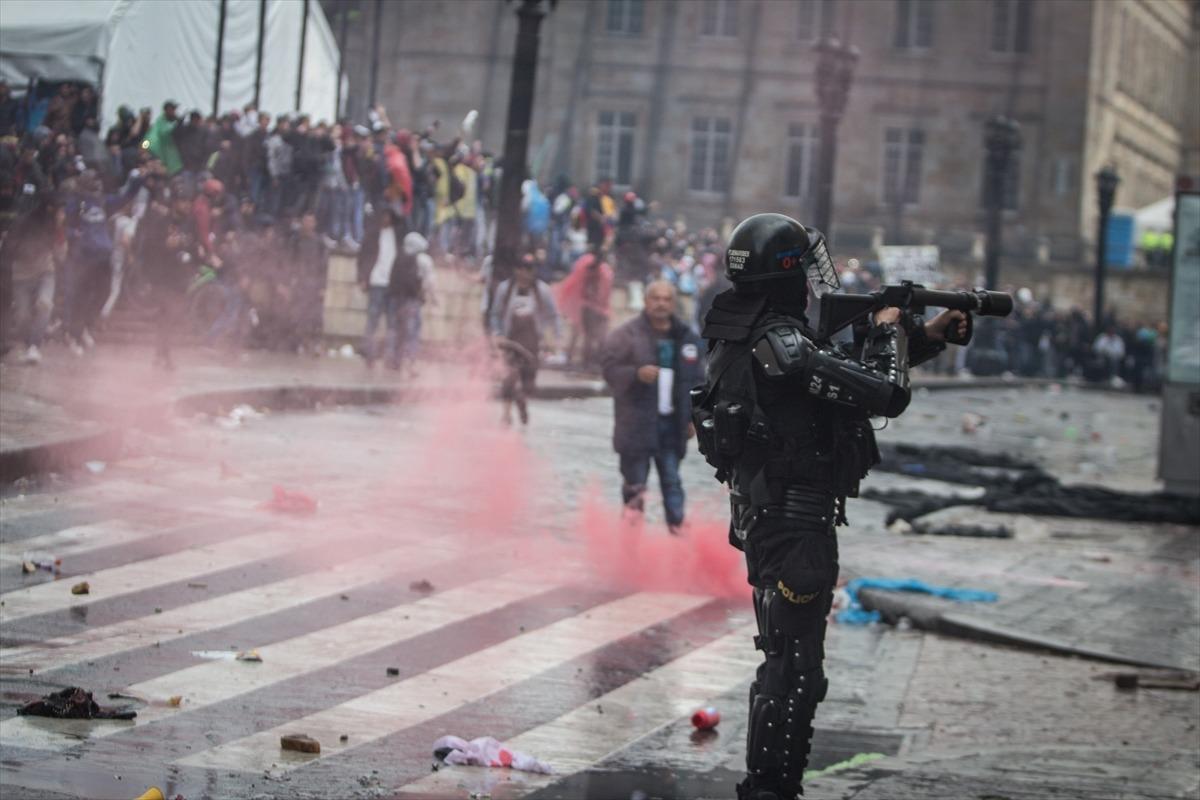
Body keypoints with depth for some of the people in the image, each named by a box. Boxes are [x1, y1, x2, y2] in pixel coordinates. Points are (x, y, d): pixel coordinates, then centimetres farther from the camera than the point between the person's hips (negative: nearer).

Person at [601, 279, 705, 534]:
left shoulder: (687, 338, 8)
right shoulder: (626, 334, -3)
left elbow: (697, 380, 13)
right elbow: (610, 369, -7)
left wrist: (694, 417, 8)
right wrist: (637, 373, -25)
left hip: (672, 424, 3)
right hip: (636, 424, -3)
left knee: (672, 482, 6)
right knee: (635, 481, 1)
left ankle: (677, 527, 9)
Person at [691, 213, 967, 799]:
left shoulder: (748, 337, 10)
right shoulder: (781, 343, -21)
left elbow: (848, 371, 22)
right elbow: (885, 393, -22)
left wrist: (926, 337, 19)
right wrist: (889, 330, -3)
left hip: (766, 520, 10)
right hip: (795, 525, -10)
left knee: (790, 661, 18)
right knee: (794, 668, -6)